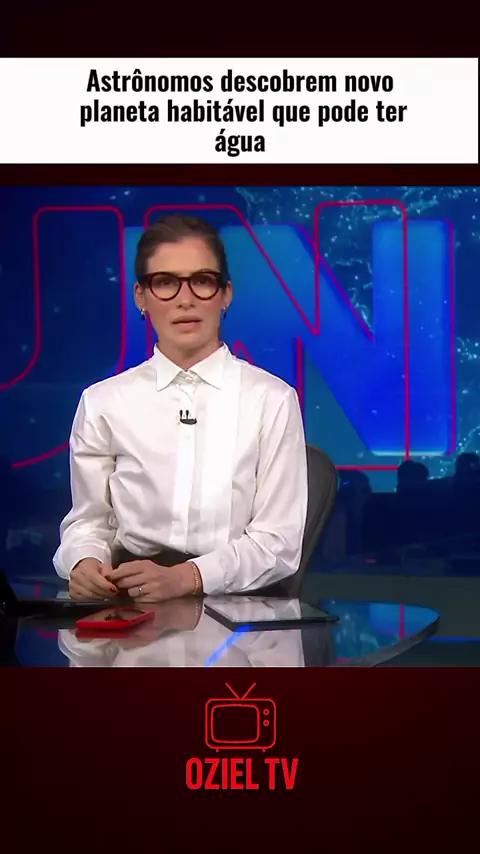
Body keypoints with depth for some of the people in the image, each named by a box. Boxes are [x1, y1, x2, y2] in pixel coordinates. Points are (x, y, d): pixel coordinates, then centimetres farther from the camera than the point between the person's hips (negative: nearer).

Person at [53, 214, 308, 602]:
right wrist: (84, 564, -13)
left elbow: (279, 540, -2)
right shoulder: (103, 402, 8)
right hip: (130, 599, 2)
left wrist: (187, 576, -18)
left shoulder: (272, 399, 2)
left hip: (237, 600, -2)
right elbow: (88, 522, 11)